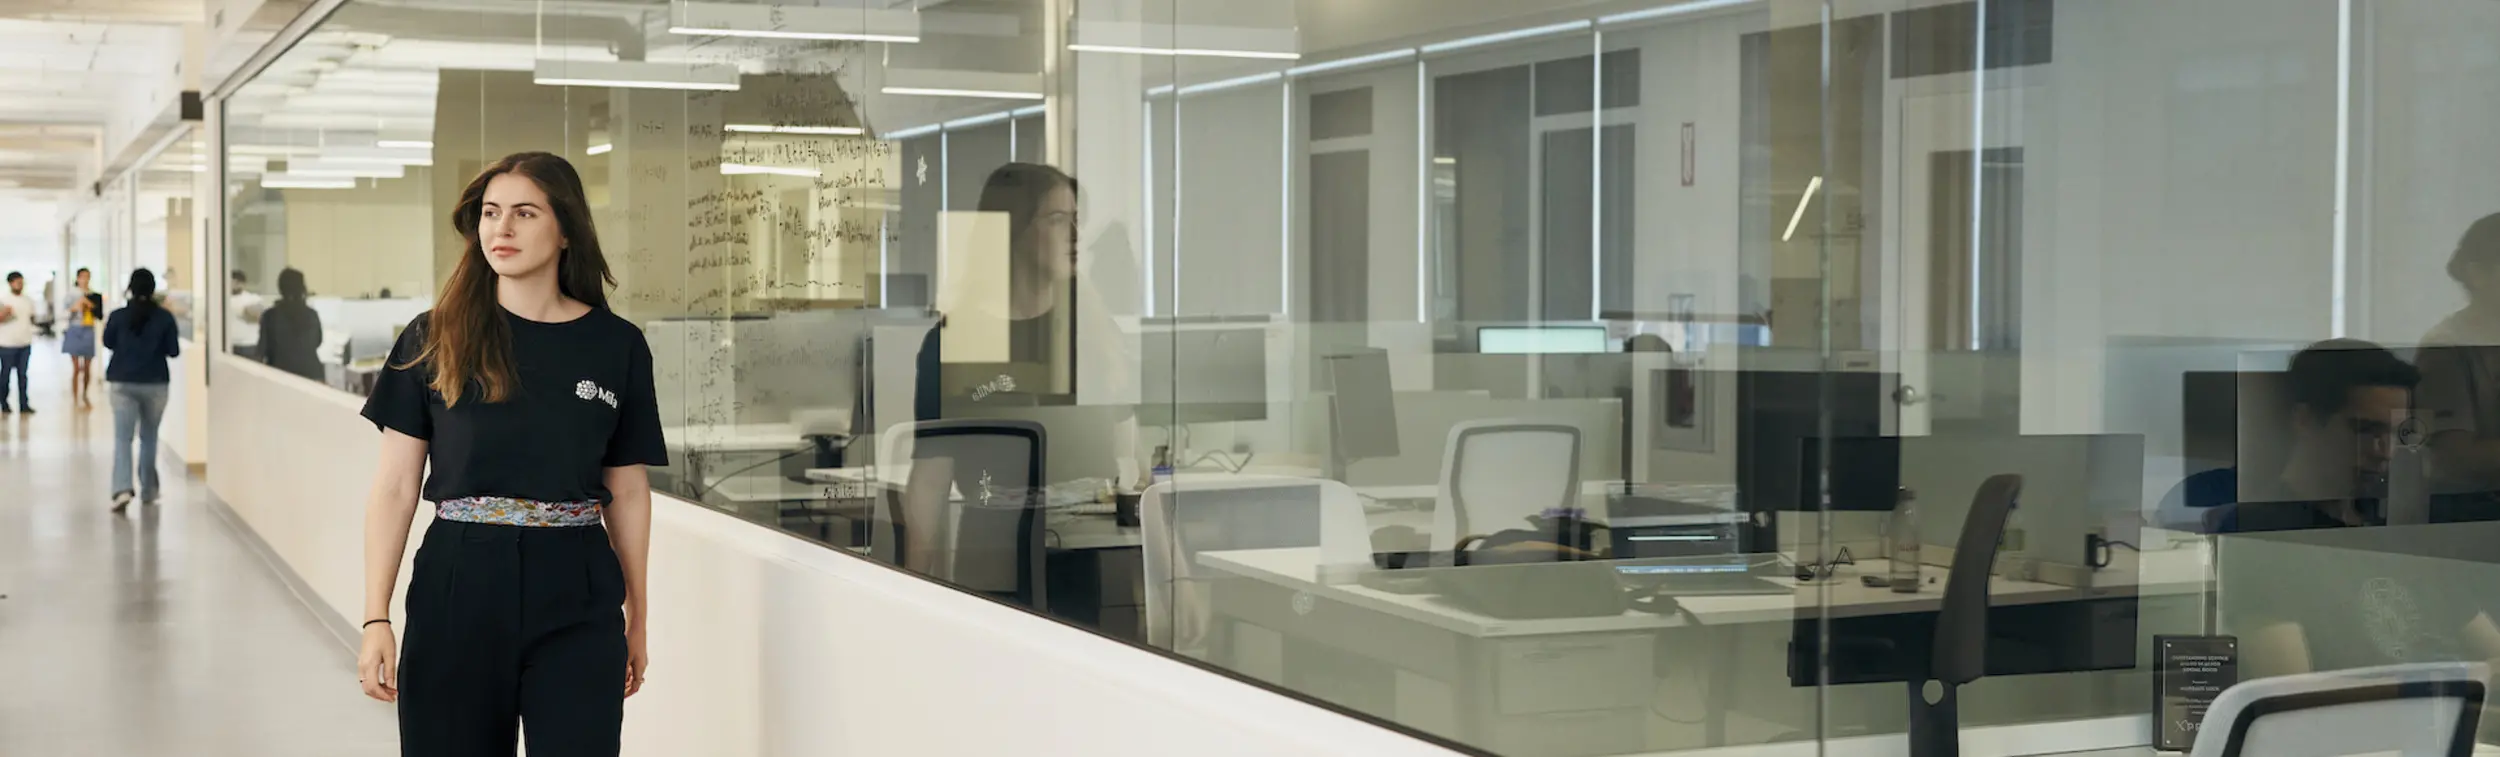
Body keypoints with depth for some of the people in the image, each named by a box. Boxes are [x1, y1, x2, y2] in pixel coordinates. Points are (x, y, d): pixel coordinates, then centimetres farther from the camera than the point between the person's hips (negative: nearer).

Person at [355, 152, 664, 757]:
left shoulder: (617, 346, 4)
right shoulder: (435, 339, 2)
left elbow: (628, 492, 10)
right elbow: (395, 487, 1)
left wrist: (638, 615, 11)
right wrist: (376, 618, -5)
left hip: (577, 599, 0)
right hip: (459, 586, 0)